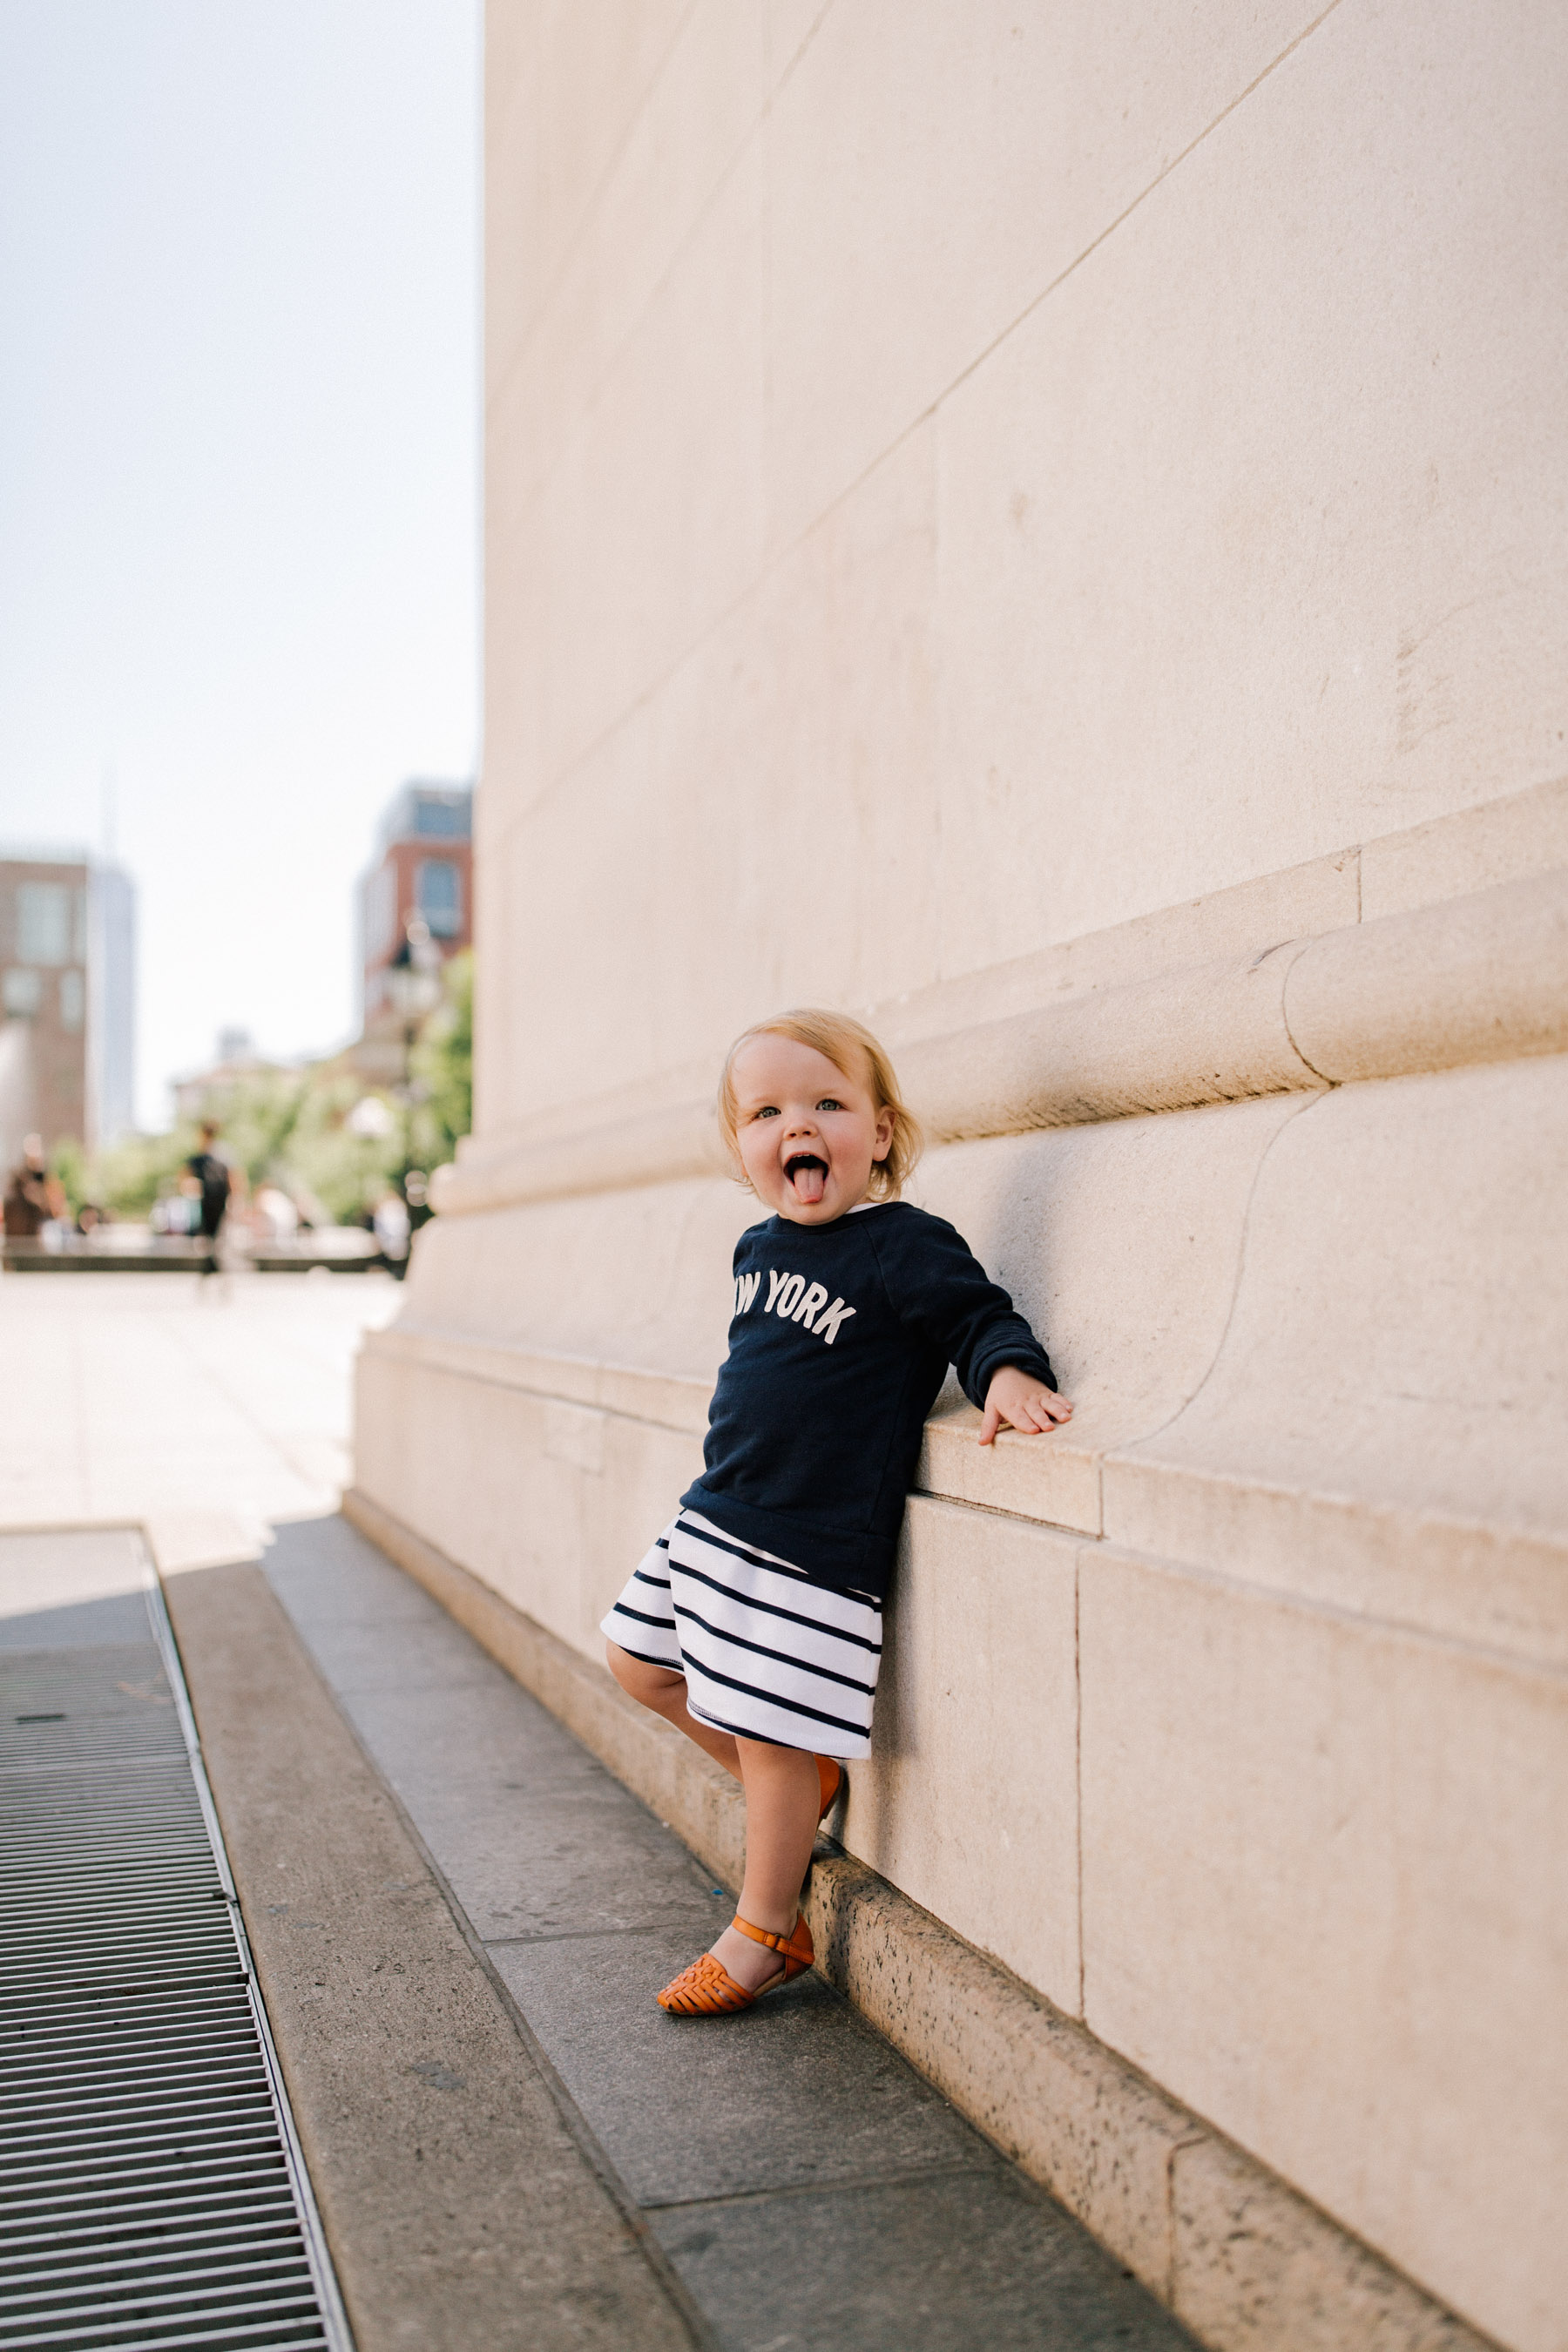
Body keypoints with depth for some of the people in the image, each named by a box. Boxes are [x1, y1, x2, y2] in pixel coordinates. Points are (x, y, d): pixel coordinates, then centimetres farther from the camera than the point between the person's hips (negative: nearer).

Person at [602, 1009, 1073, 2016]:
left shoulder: (907, 1249, -14)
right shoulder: (759, 1248, 9)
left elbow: (981, 1319, -15)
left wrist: (1009, 1372, -35)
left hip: (817, 1545, -9)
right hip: (717, 1519, 9)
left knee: (772, 1737, -1)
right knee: (639, 1659, 20)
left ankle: (765, 1933, 21)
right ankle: (804, 1782, 31)